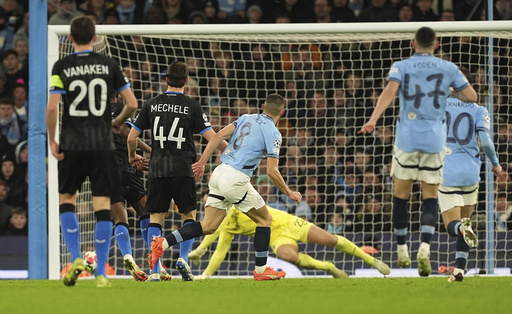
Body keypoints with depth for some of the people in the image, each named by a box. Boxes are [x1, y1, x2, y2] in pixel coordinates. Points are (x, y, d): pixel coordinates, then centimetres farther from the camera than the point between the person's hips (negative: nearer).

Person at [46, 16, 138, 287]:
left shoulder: (62, 67, -3)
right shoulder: (108, 65, 2)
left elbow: (52, 107, -11)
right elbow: (132, 104, 2)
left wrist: (52, 140, 0)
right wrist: (117, 122, 21)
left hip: (72, 145, -1)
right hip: (102, 145, 1)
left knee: (66, 200, 16)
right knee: (102, 206, 1)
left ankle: (75, 258, 0)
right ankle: (101, 272, -3)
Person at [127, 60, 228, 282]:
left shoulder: (152, 105, 5)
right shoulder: (192, 106, -2)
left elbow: (132, 137, 8)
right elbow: (212, 138, -4)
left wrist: (132, 156, 28)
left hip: (157, 169, 2)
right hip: (182, 169, -2)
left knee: (156, 218, 5)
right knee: (188, 215, 13)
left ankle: (154, 271, -3)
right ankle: (183, 258, -5)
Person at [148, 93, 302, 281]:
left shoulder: (247, 119, 15)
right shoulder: (273, 133, -4)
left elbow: (218, 136, 7)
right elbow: (272, 171, -8)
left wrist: (201, 162, 9)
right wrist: (289, 193, 5)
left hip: (220, 173, 6)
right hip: (236, 180, -6)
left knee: (209, 226, 7)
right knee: (264, 219, 10)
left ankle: (163, 244, -6)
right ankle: (261, 269, 10)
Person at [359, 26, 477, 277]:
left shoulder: (400, 67, 2)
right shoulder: (448, 69, 5)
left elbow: (389, 91, -16)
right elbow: (471, 96, 7)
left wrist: (373, 119, -26)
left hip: (407, 137, -1)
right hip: (435, 140, 1)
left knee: (401, 195, 12)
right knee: (430, 198, 4)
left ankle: (402, 250, 16)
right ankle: (425, 247, -18)